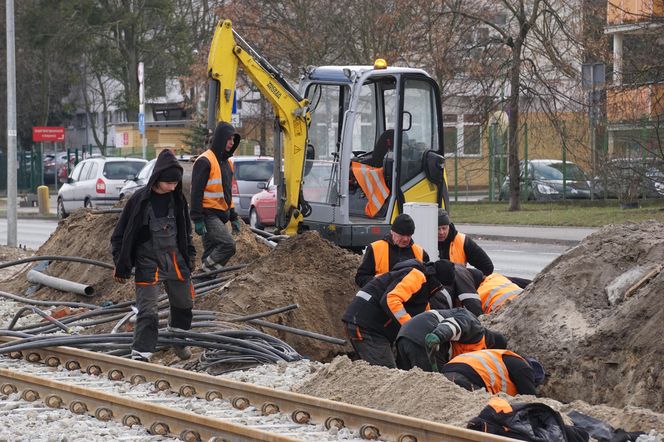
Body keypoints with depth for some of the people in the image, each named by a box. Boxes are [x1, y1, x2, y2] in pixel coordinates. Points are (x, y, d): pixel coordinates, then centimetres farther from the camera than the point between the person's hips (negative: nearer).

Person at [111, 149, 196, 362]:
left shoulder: (178, 198, 1)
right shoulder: (140, 199, -13)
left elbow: (186, 231, 17)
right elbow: (121, 234, -6)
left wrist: (190, 258, 16)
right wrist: (121, 266, -6)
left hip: (174, 259, 5)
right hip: (148, 261, -5)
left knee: (184, 304, 17)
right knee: (148, 310, -13)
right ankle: (140, 353, -14)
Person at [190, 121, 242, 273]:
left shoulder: (227, 162, 17)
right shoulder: (205, 161, -12)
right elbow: (196, 192, -15)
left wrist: (233, 217, 23)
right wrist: (197, 219, -19)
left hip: (221, 215, 9)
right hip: (209, 215, -9)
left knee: (211, 252, 8)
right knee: (228, 244, -21)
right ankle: (207, 269, -12)